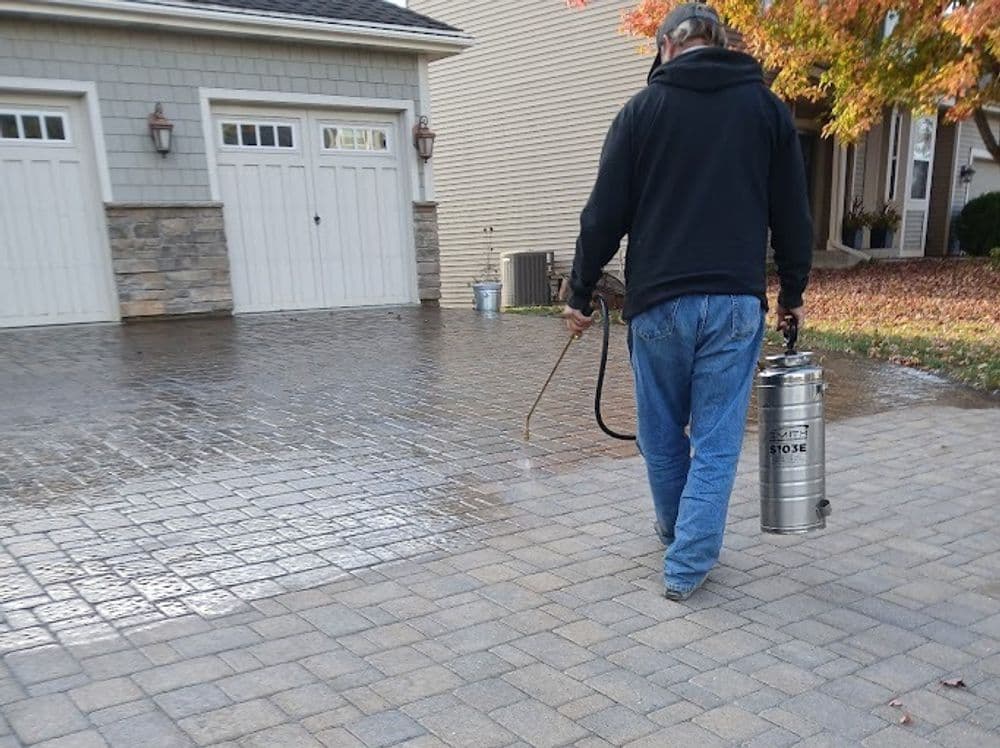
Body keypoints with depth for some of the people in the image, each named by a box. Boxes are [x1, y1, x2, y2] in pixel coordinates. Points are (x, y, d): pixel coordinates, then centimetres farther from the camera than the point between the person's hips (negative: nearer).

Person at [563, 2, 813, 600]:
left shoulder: (644, 108, 3)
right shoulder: (768, 107, 8)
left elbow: (604, 216, 1)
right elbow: (793, 216, 9)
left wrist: (581, 293, 10)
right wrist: (793, 293, 20)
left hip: (659, 302, 0)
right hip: (737, 302, 1)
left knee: (663, 435, 17)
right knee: (717, 441, 7)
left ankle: (678, 532, 37)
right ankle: (688, 565, 8)